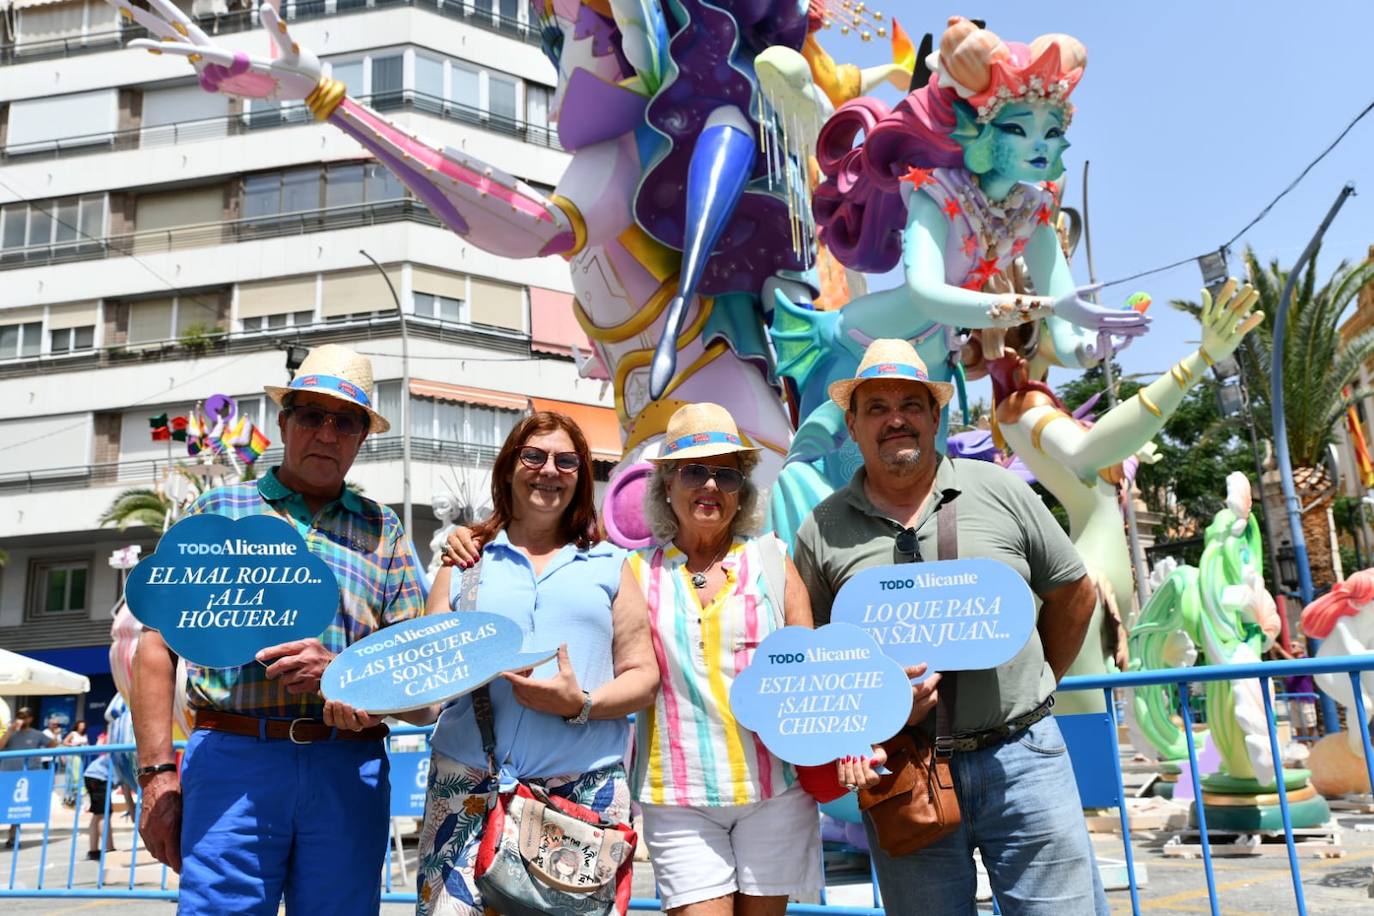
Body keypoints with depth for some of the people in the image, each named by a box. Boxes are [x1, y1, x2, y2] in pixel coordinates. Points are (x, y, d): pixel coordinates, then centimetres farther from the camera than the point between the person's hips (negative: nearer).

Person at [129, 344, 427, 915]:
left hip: (350, 769, 2)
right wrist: (157, 774, -3)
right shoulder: (219, 511, 11)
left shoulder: (383, 530, 14)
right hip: (232, 759, -1)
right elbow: (157, 647, 6)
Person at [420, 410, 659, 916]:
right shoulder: (468, 561, 13)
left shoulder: (609, 565, 12)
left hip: (584, 788, 0)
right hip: (470, 783, 0)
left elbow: (642, 676, 6)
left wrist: (581, 704, -11)